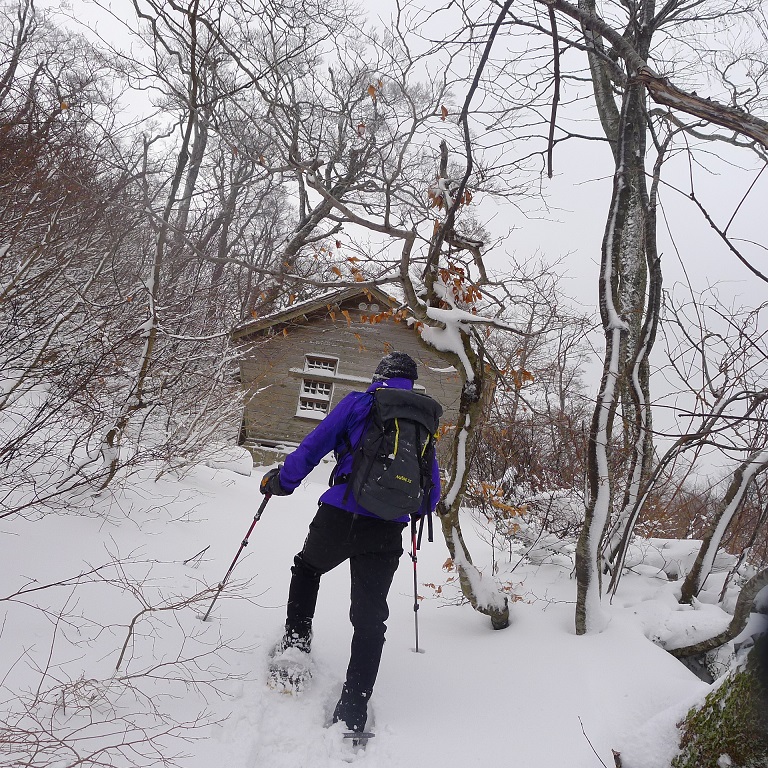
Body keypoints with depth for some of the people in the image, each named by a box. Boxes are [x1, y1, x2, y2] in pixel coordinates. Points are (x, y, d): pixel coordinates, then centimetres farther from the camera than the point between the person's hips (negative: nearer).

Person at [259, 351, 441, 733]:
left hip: (340, 517, -2)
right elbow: (432, 484, 20)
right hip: (387, 531, 3)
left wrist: (280, 481, 14)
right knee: (369, 619, 9)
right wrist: (420, 509, 41)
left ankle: (296, 640, 21)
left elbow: (314, 446, 0)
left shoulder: (359, 402, 2)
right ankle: (352, 713, 3)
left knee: (306, 568, 30)